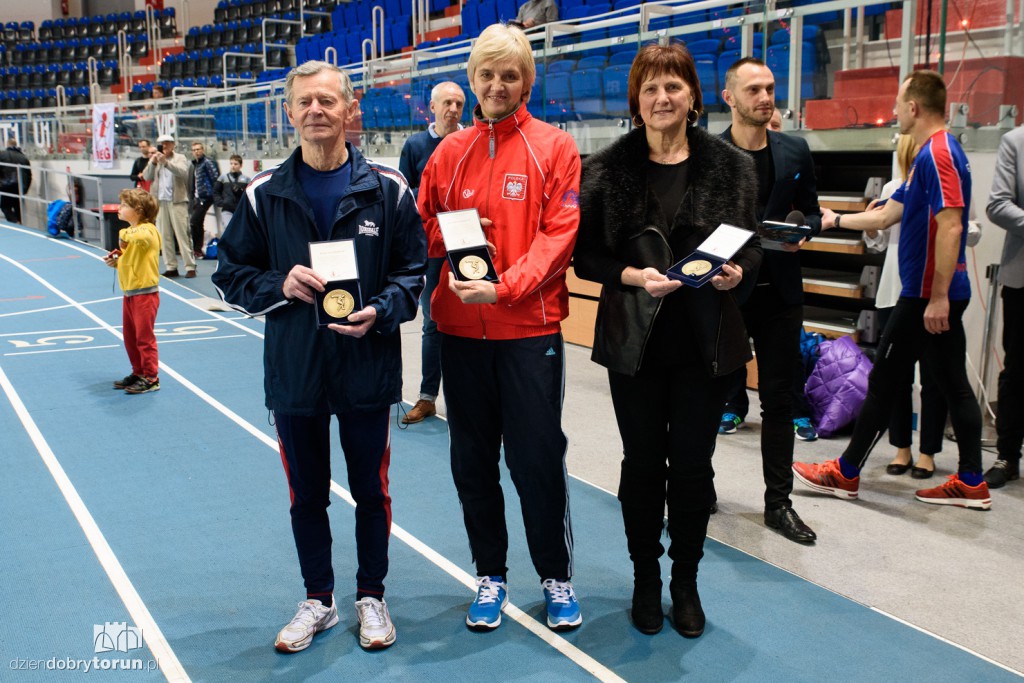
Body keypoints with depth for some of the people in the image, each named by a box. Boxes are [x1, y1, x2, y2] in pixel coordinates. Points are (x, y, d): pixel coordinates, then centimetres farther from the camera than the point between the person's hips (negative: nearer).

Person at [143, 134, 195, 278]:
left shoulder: (180, 158, 6)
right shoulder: (154, 160, 14)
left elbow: (183, 172, -13)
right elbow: (146, 177, 2)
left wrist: (166, 162, -24)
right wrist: (153, 163, -14)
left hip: (177, 201, -4)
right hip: (160, 201, 4)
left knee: (183, 234, -8)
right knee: (165, 236, 4)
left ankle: (190, 267, -7)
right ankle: (171, 267, 9)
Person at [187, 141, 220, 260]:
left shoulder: (208, 162, -7)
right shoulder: (193, 165, 18)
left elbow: (216, 178, -13)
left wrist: (215, 195, -15)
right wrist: (191, 198, 15)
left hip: (205, 197, -8)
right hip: (196, 198, 8)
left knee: (194, 221, -13)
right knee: (198, 224, 10)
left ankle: (197, 249, -5)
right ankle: (198, 249, 16)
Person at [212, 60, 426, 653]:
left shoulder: (387, 188, -4)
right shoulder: (265, 193, 0)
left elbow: (414, 267, 1)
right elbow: (231, 274, 6)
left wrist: (382, 309, -17)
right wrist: (278, 285, -13)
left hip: (368, 370, -1)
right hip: (294, 371, 2)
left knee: (371, 490, 13)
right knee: (307, 494, 15)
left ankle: (371, 596, 34)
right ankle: (318, 599, 36)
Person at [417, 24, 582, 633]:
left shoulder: (554, 148, -1)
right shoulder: (450, 153, 9)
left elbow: (559, 235, -10)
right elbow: (424, 228, 13)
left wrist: (505, 286, -21)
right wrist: (453, 243, -9)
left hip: (530, 328, -3)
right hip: (461, 329, 4)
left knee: (538, 458, 2)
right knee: (473, 460, 11)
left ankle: (557, 577, 23)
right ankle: (491, 575, 28)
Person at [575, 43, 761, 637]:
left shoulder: (730, 165, 1)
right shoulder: (608, 167, -2)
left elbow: (753, 246, 7)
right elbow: (585, 254, -2)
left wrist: (737, 271, -14)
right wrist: (631, 275, -18)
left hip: (705, 340, 1)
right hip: (635, 338, 0)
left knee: (693, 465, 8)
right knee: (643, 462, 10)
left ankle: (686, 581, 28)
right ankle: (646, 577, 29)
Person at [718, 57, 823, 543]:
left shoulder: (795, 152, 6)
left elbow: (811, 212, 12)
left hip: (779, 292, 3)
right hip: (724, 290, -3)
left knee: (780, 400, 8)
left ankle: (778, 503, 19)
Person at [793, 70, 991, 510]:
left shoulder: (936, 154, -16)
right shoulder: (936, 153, 17)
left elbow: (951, 228, -24)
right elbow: (886, 216, 23)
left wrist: (938, 297, -26)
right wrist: (837, 220, 31)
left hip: (928, 294, -10)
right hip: (940, 293, 10)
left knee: (883, 381, 0)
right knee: (953, 384, 11)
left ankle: (845, 474, 11)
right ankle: (971, 483, 16)